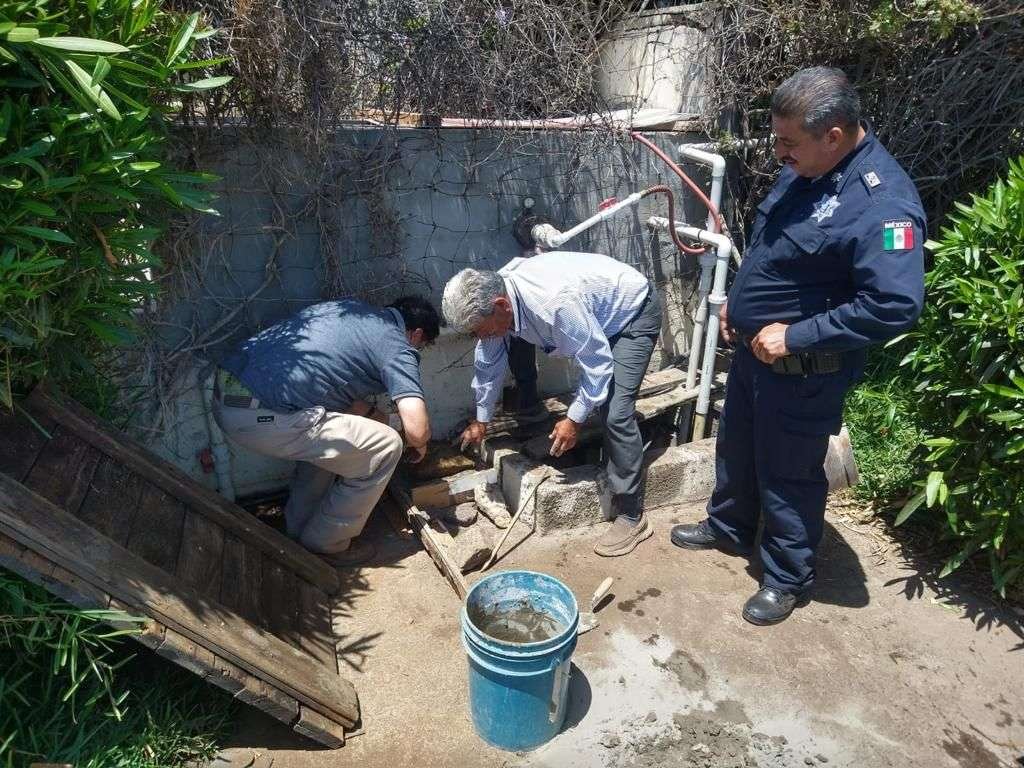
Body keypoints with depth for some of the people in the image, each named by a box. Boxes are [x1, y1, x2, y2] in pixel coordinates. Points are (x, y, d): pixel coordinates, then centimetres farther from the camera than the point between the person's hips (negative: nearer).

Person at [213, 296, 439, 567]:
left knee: (328, 435, 30)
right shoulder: (398, 348, -2)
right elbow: (417, 429, -10)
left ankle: (298, 529, 36)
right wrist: (419, 445, 13)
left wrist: (371, 413, 36)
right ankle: (325, 544, 18)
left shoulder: (350, 308, 22)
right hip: (263, 418, -9)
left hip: (223, 395, 9)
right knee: (384, 448, 2)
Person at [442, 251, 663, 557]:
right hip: (594, 316, 9)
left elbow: (598, 362, -28)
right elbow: (488, 363, 0)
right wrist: (481, 419, 10)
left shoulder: (555, 303, -41)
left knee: (615, 412, -18)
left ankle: (631, 515, -6)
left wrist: (575, 419, -20)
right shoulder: (491, 298, -16)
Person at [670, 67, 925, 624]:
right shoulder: (806, 168, 1)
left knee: (788, 474, 8)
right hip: (753, 348, 9)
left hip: (803, 372, -8)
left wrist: (794, 336, -27)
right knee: (735, 445, 24)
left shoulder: (882, 203, -27)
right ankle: (728, 527, 49)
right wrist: (738, 299, 8)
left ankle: (788, 580, 31)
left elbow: (895, 306, -32)